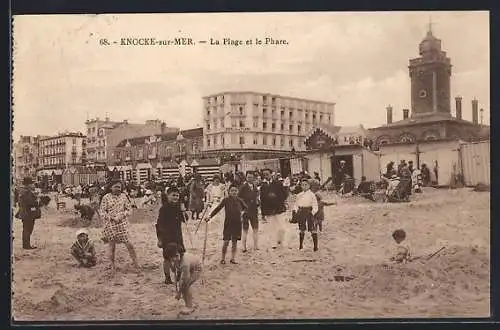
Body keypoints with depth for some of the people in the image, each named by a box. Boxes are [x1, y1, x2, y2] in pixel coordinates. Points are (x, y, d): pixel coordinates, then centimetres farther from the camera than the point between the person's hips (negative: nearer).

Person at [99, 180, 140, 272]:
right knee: (112, 246, 6)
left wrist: (122, 215, -9)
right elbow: (102, 212, -4)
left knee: (128, 244, -4)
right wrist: (112, 218, -14)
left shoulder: (123, 196, 5)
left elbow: (129, 209, 8)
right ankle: (112, 266, 20)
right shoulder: (106, 197, -2)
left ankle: (135, 263, 7)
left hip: (122, 223, 1)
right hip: (110, 225, -1)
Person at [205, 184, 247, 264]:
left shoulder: (239, 200, 3)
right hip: (228, 222, -3)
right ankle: (223, 258, 10)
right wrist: (210, 216, -16)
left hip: (237, 223, 3)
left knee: (235, 241, 8)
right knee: (226, 241, -4)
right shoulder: (226, 200, -6)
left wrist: (243, 212, 3)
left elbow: (245, 207, 21)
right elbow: (218, 208, -9)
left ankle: (233, 258, 18)